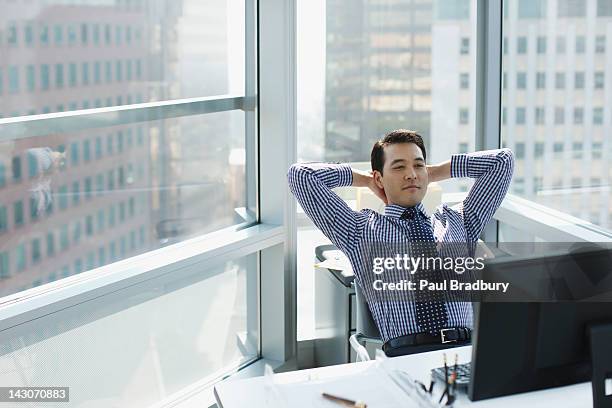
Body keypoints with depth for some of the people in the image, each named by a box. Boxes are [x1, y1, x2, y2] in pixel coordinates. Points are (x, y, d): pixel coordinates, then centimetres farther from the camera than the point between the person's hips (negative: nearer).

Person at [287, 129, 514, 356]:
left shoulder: (457, 221, 25)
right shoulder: (361, 230, 16)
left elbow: (503, 160, 28)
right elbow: (301, 175, 12)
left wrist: (435, 172, 28)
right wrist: (364, 179, 22)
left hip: (466, 347, 3)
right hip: (406, 352, -2)